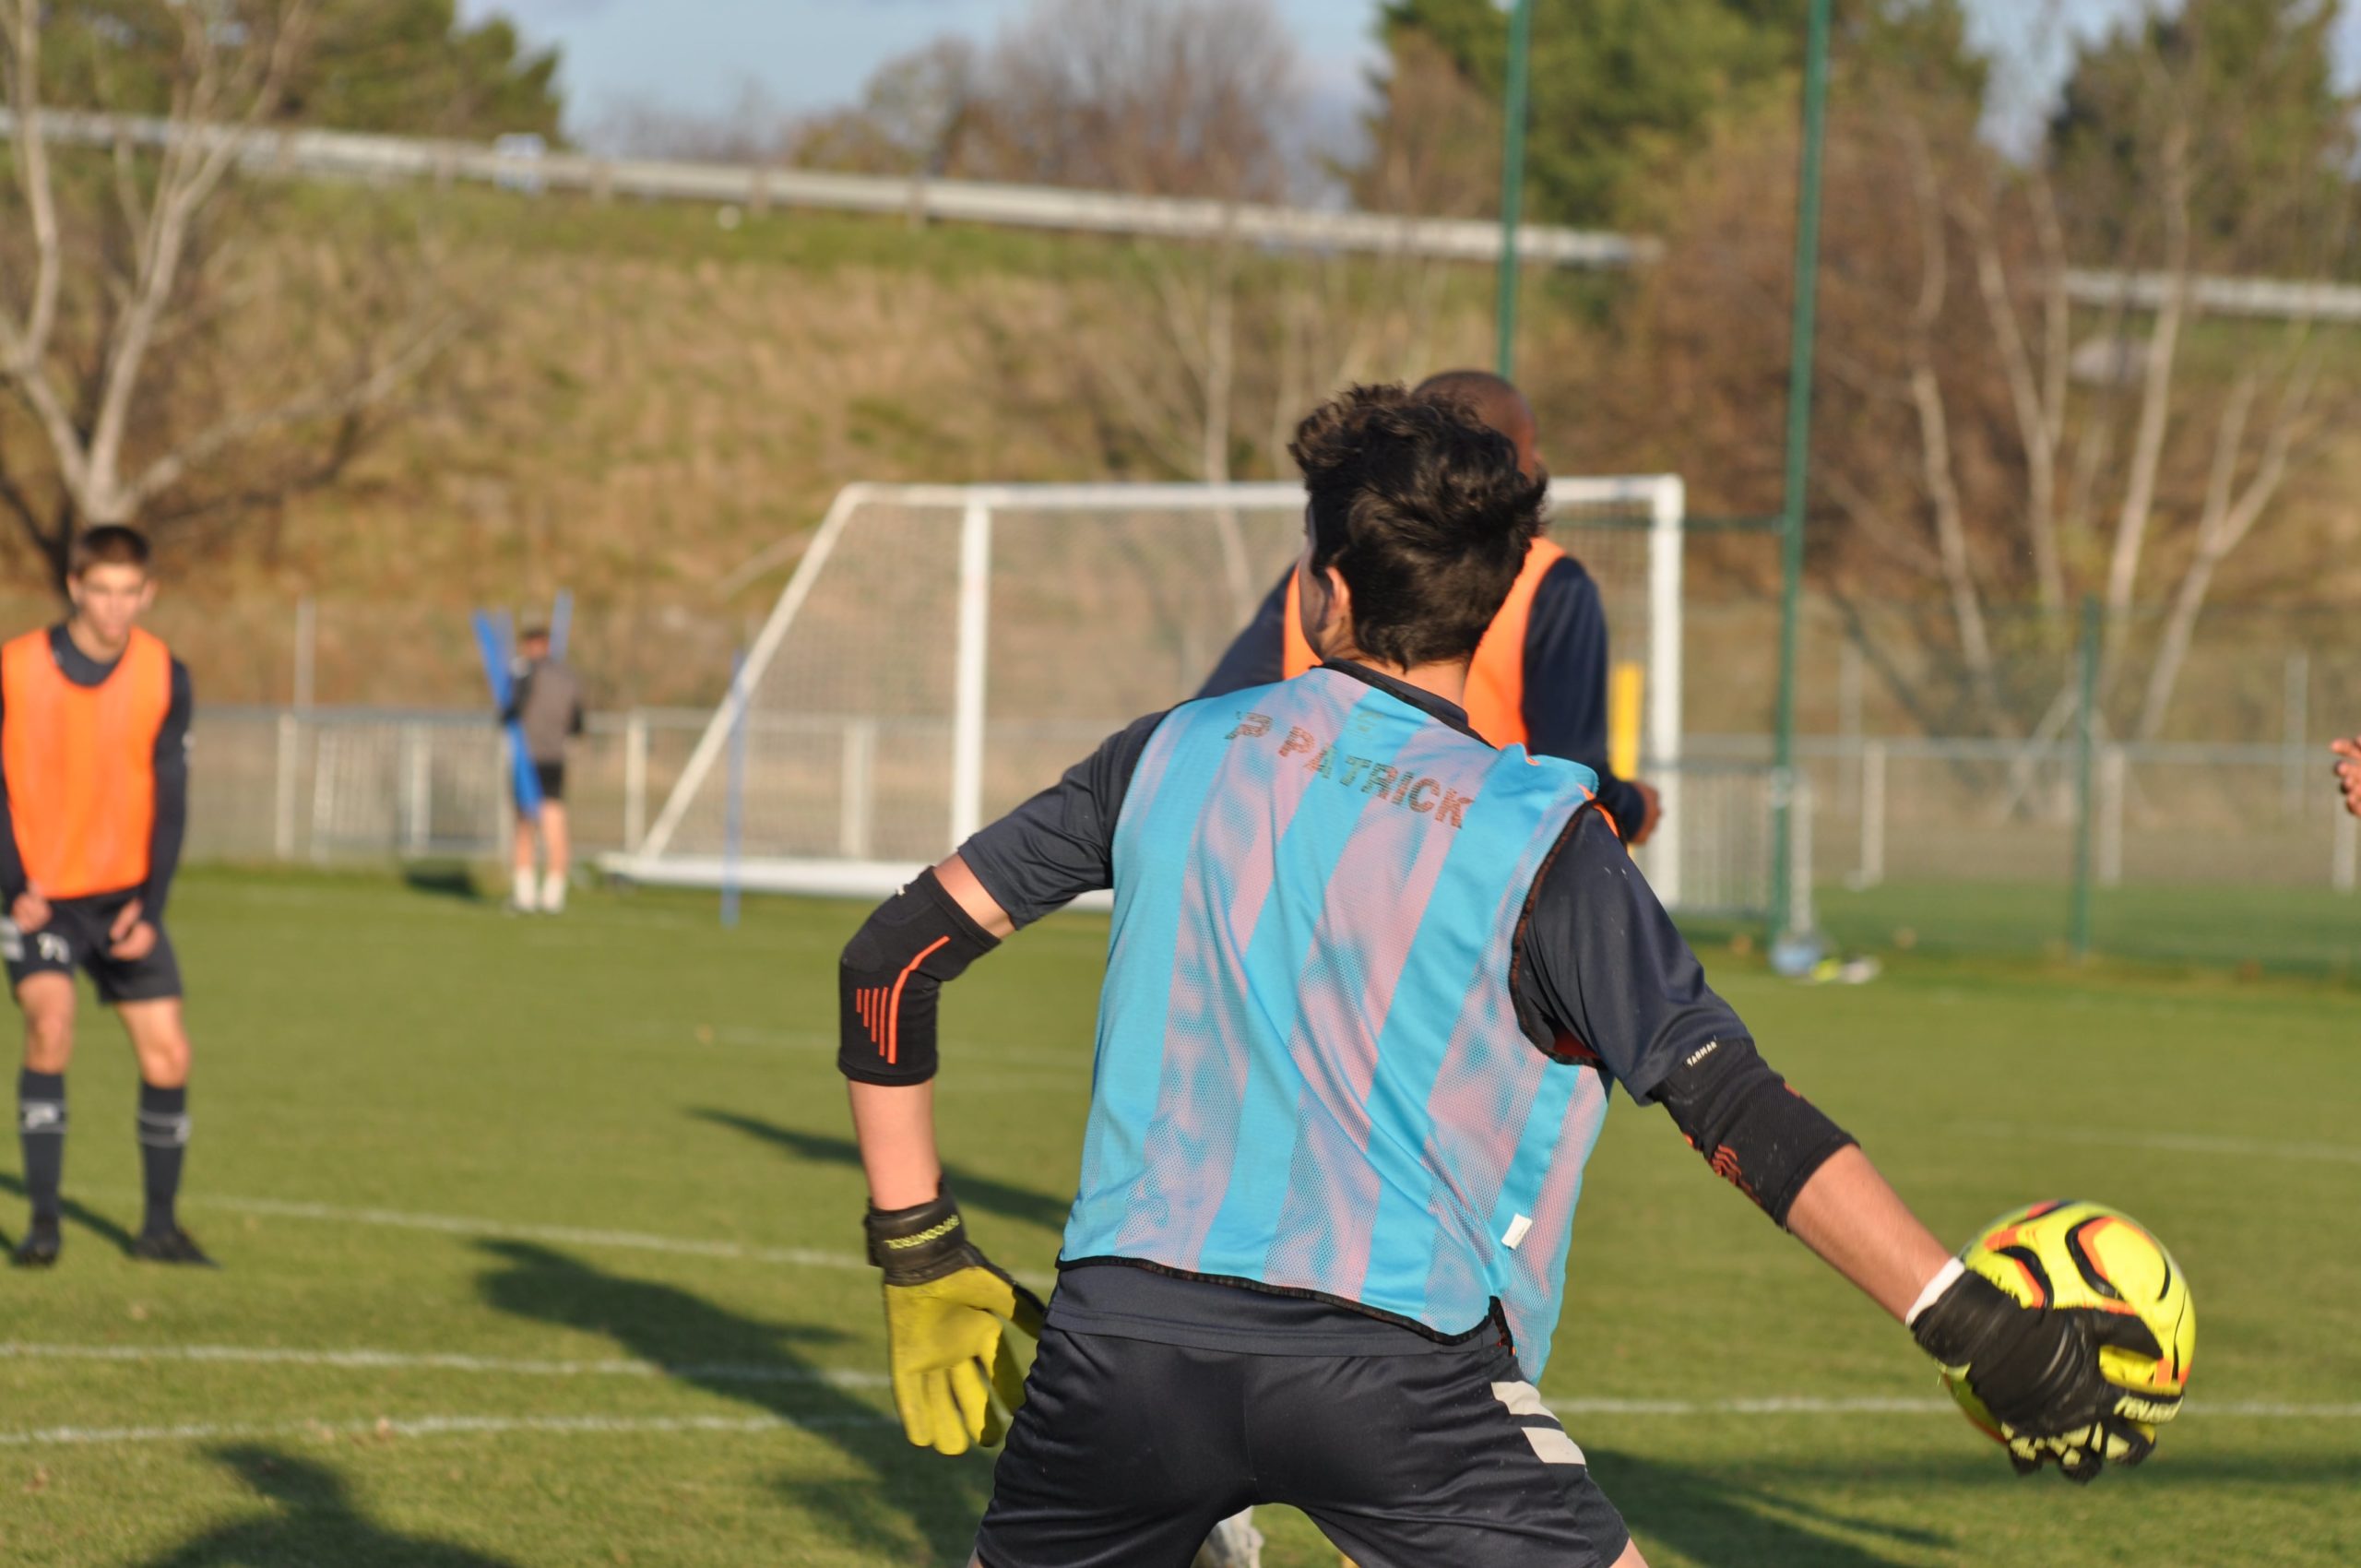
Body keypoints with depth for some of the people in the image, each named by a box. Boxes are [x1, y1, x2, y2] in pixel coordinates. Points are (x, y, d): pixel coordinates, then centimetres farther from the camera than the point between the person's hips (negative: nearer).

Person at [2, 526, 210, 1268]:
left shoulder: (164, 676, -4)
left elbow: (169, 798, -1)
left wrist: (150, 908, -9)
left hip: (124, 894, 3)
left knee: (167, 1056, -2)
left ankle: (160, 1227, 15)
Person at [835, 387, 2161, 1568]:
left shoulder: (1179, 755, 11)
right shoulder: (1538, 840, -1)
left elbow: (896, 958, 15)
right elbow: (1734, 1108, -9)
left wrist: (921, 1258, 21)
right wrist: (1977, 1328, -10)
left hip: (1125, 1332, 3)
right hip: (1398, 1362, -3)